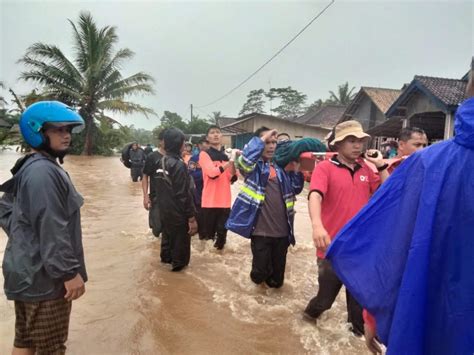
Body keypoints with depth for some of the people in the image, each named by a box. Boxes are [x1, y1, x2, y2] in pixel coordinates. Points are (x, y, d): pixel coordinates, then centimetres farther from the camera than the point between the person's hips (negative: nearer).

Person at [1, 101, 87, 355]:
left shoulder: (34, 167, 12)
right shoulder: (43, 172, -22)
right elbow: (51, 229, -26)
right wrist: (69, 272, -22)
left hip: (30, 272, 10)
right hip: (44, 276, -10)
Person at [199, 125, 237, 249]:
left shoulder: (226, 156, 14)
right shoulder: (204, 154, -3)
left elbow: (232, 179, 9)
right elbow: (212, 173, -19)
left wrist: (234, 165, -8)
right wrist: (229, 162, -18)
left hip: (225, 201, 5)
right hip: (210, 201, -5)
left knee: (222, 232, 10)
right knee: (208, 233, 2)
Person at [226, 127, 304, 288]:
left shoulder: (279, 166, 11)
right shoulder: (253, 165, -5)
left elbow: (296, 189, 15)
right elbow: (244, 160, -30)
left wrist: (295, 170, 0)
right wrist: (262, 139, -24)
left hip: (282, 230, 5)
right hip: (262, 230, -5)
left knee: (278, 270, 19)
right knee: (261, 270, 6)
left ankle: (273, 282, 49)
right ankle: (259, 277, 40)